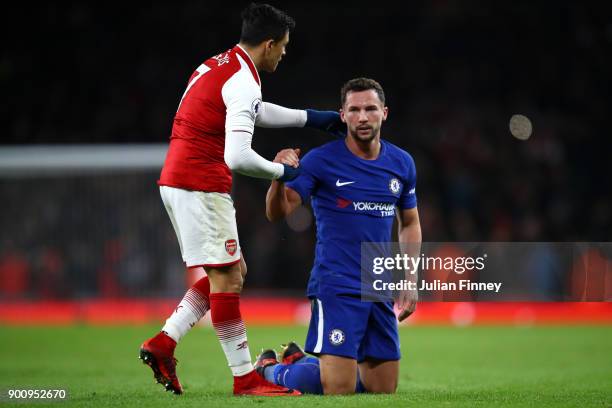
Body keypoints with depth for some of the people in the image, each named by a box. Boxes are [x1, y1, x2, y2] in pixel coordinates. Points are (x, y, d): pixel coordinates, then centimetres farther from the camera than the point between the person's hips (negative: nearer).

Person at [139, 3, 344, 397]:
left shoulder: (219, 65, 14)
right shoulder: (243, 81, -16)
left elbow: (256, 112, 33)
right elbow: (237, 157, -25)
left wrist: (313, 117, 34)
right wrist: (282, 171, -9)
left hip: (177, 182, 10)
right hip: (201, 186, -10)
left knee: (233, 272, 14)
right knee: (227, 277, -6)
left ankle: (163, 342, 10)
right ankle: (245, 378, -3)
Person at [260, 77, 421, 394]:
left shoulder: (401, 163, 7)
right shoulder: (321, 160, -9)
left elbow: (410, 223, 20)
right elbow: (277, 213, -13)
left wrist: (410, 281, 11)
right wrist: (279, 179, -34)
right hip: (336, 286, -6)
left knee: (384, 389, 10)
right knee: (339, 388, -14)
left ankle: (299, 360, 32)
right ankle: (271, 369, 17)